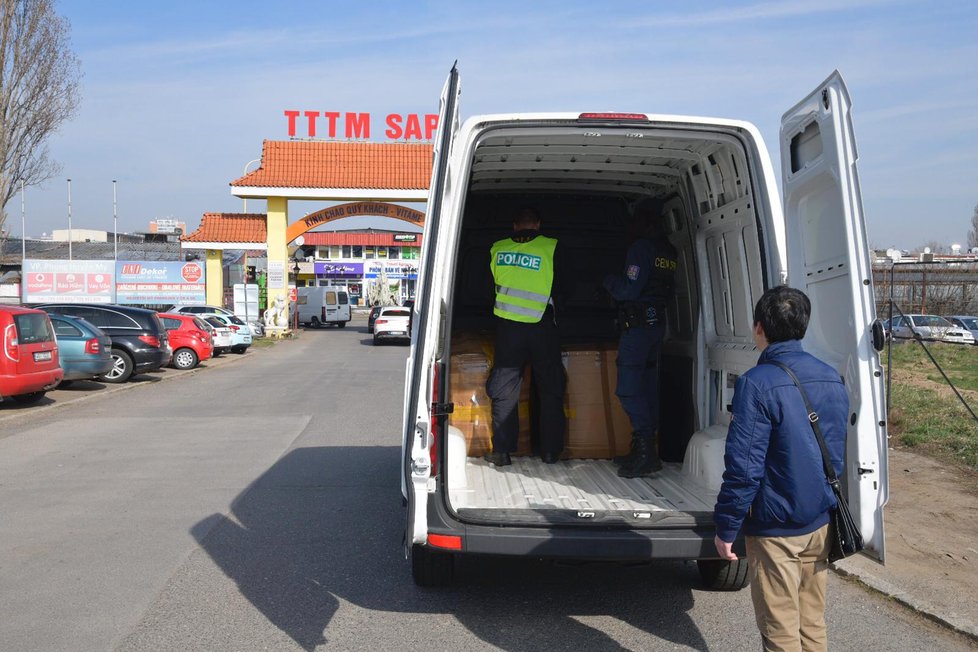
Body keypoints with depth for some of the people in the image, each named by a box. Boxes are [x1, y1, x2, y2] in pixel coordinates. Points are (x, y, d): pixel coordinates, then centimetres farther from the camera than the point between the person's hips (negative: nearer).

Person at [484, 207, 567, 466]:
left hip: (507, 327, 1)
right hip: (542, 327, -1)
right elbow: (561, 285, 7)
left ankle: (501, 450, 6)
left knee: (504, 389, 9)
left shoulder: (497, 249, 2)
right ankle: (551, 450, 15)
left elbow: (487, 286, 14)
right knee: (550, 389, 12)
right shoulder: (552, 248, -4)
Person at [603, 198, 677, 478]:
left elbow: (629, 290, -17)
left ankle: (646, 453, -12)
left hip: (637, 323, -9)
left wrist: (609, 281, 3)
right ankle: (645, 451, 17)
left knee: (629, 387, -8)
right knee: (648, 386, 12)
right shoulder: (670, 251, 13)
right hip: (658, 322, 9)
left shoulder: (640, 248, -12)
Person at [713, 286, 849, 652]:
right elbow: (837, 454, 14)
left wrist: (725, 528, -11)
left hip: (775, 528, -7)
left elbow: (744, 466, -20)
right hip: (820, 524, 7)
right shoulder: (832, 379, 4)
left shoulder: (757, 384, -19)